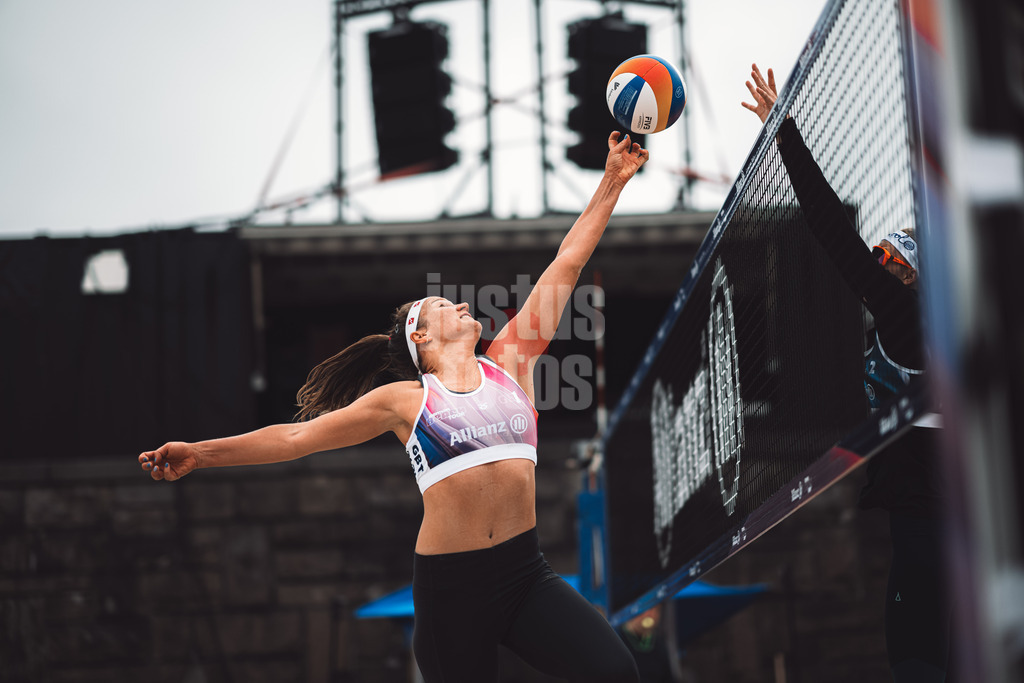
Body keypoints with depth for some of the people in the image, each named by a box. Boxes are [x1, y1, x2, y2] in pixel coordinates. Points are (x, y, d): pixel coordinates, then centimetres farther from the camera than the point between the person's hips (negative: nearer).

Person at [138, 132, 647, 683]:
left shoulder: (509, 361, 12)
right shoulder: (404, 399, 5)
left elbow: (564, 266, 12)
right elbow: (299, 435, 10)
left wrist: (611, 184, 14)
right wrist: (201, 453, 8)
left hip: (527, 574, 2)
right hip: (451, 587, -2)